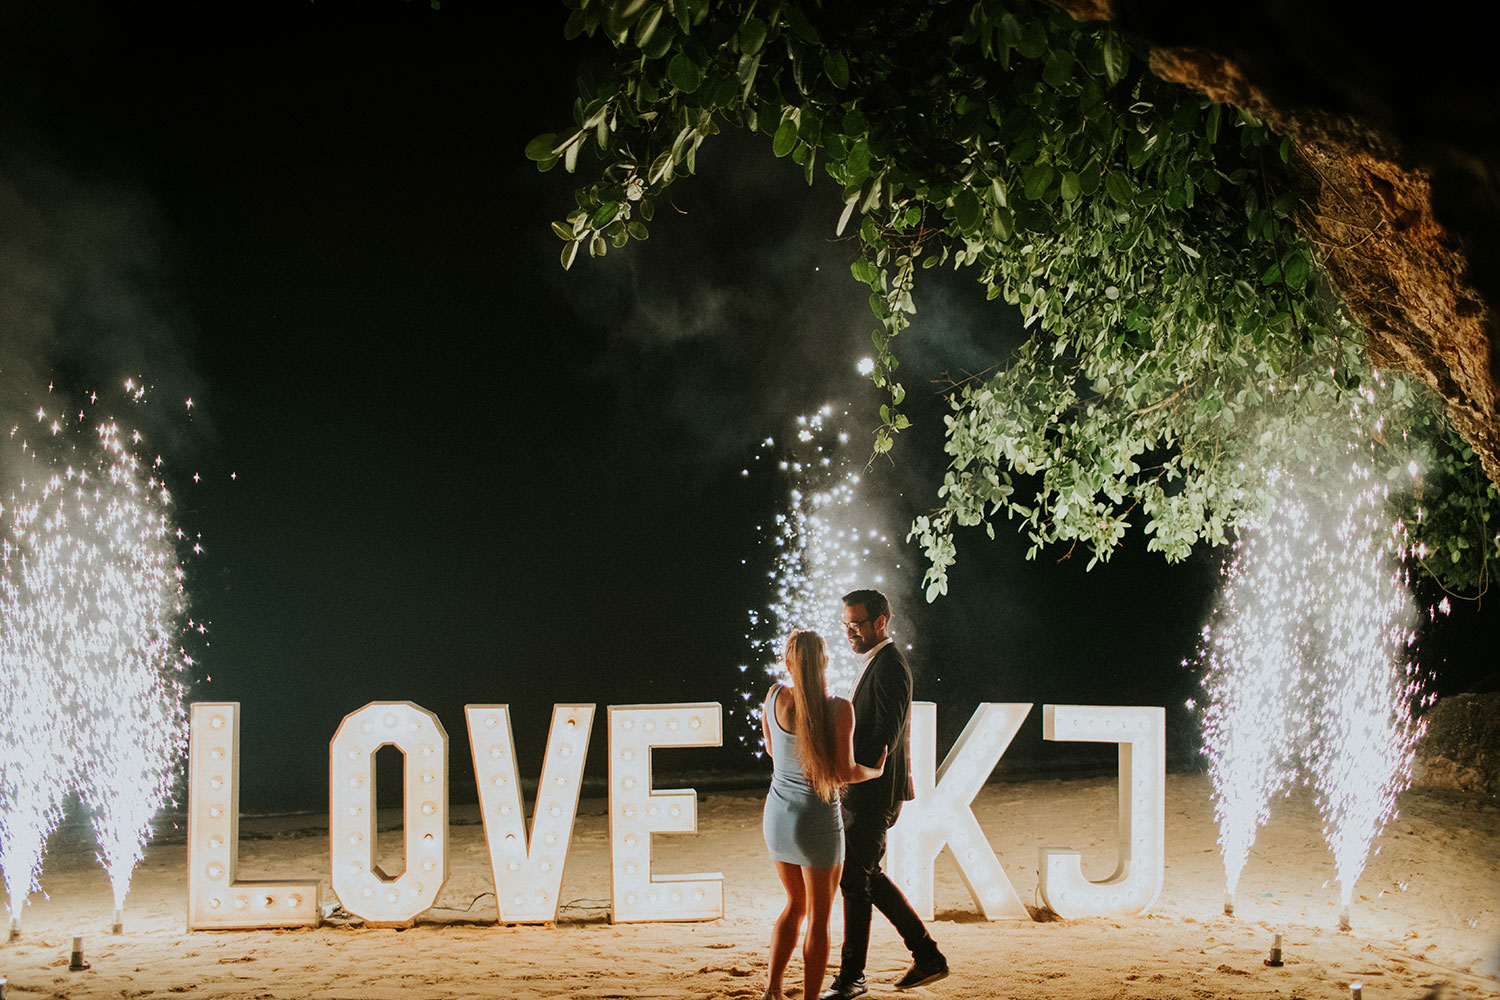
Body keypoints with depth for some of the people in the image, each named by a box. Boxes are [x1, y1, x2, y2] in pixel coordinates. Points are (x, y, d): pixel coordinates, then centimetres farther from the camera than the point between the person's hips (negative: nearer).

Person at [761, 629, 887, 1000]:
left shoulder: (775, 698, -3)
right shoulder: (839, 709, -16)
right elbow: (845, 772, -16)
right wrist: (876, 771, 4)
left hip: (777, 815, 5)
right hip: (817, 820, -5)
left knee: (795, 904, 22)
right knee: (819, 917, 9)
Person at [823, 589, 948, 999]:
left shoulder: (890, 666, -17)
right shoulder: (879, 663, 14)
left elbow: (885, 735, -23)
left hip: (873, 793, -10)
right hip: (864, 792, 10)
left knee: (855, 879, -2)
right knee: (867, 876, 15)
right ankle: (927, 957, 20)